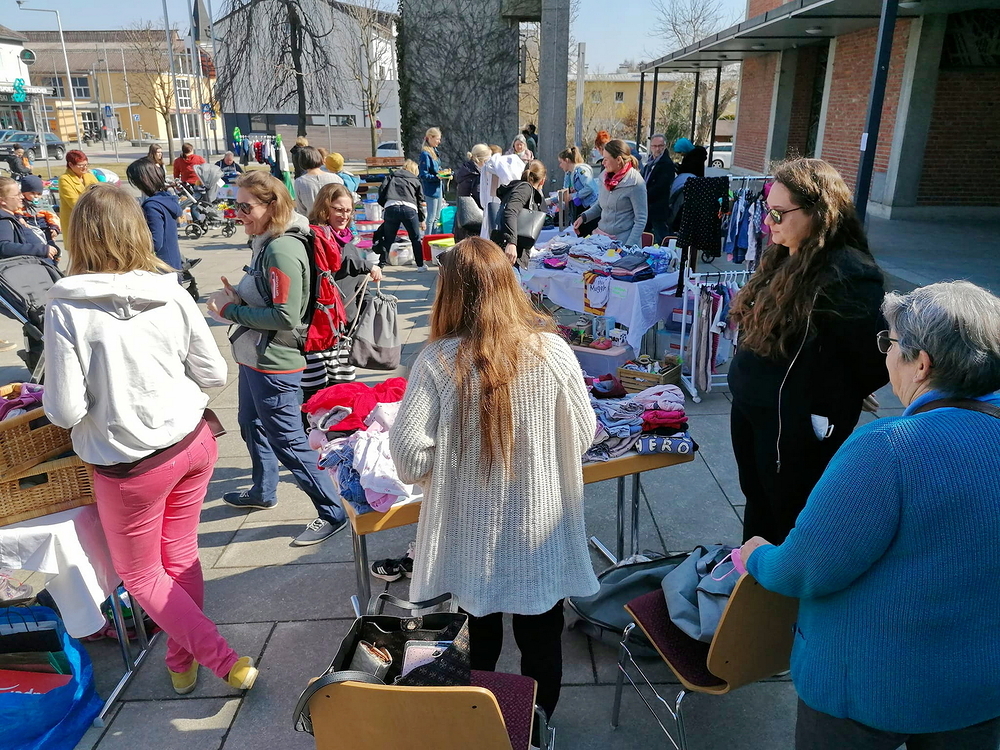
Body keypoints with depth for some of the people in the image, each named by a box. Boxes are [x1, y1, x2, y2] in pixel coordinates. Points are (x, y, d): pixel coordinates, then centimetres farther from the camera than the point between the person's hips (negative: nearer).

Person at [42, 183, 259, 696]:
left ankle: (225, 661, 12)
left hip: (130, 464, -4)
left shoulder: (66, 307, -17)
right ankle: (182, 662, 38)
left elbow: (65, 411, -16)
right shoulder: (172, 293, -8)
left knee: (141, 575, 18)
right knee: (181, 557, 21)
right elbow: (214, 374, -1)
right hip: (193, 442, 4)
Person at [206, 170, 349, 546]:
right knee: (251, 424, 26)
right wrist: (236, 298, -5)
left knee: (287, 441, -2)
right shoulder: (264, 243, 7)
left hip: (274, 363, -11)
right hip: (254, 357, 11)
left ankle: (333, 512, 11)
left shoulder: (282, 250, -23)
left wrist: (232, 310, -16)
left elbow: (285, 316, -27)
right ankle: (263, 491, 48)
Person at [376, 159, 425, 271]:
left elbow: (382, 190, 10)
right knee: (416, 239, 13)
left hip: (391, 207, 1)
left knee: (388, 239, 11)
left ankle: (382, 263, 12)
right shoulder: (416, 181, 23)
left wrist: (383, 204, 23)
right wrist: (422, 219, 29)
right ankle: (420, 265, 17)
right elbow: (420, 200, 22)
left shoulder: (392, 176, 23)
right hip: (409, 208, -1)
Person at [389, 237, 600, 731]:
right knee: (541, 635, 21)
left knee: (482, 631, 25)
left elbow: (410, 457, -19)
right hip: (541, 528, 0)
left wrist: (449, 466, 3)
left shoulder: (438, 361, -19)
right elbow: (583, 435, -4)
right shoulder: (552, 350, -14)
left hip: (472, 531, 1)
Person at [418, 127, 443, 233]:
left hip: (438, 188, 9)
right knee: (431, 217, -4)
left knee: (436, 217, 15)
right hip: (431, 189, -9)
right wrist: (437, 177, -29)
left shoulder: (434, 151, 11)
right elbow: (424, 175, -19)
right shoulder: (425, 154, -17)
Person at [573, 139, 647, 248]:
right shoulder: (605, 176, 5)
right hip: (601, 238, 6)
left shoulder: (635, 183, -13)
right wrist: (584, 217, 4)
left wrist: (628, 247, -19)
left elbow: (641, 220, -13)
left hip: (623, 241, -6)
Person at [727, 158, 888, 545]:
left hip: (798, 429, -8)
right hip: (749, 411, 8)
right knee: (757, 505, 25)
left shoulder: (849, 276, -23)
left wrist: (833, 402, -5)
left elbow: (879, 360, -21)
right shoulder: (785, 259, 3)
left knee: (789, 519, 13)